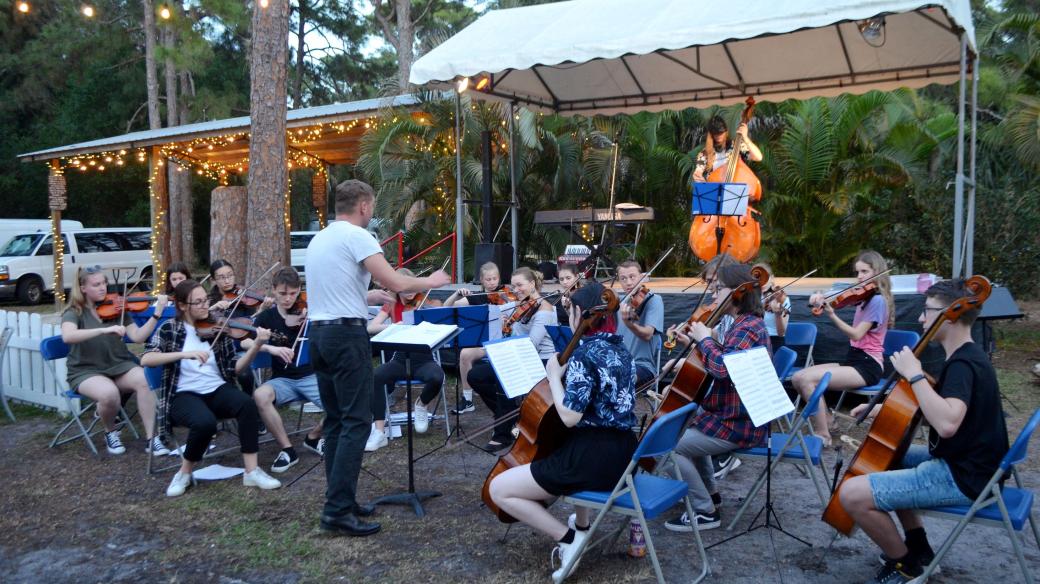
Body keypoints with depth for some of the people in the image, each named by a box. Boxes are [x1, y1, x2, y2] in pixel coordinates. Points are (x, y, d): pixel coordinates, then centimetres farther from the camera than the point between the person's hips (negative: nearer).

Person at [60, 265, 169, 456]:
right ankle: (110, 433, -2)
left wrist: (157, 313, -16)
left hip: (119, 365, 3)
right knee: (109, 393, -35)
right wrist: (105, 330, -36)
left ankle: (151, 439, -23)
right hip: (86, 371, -3)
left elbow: (138, 337, -4)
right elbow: (68, 336, -26)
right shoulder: (74, 312, -4)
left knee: (145, 380, -29)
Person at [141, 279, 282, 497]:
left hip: (217, 390, 3)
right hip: (185, 395, -2)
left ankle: (251, 471, -20)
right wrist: (186, 353, -27)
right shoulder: (169, 329, 1)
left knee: (247, 404, -29)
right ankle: (184, 473, -5)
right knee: (205, 422, -35)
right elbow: (146, 359, -15)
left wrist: (257, 345, -16)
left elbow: (235, 368, 1)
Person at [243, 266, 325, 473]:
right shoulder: (267, 317, 3)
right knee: (260, 396, -33)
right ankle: (287, 449, -15)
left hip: (311, 376, 0)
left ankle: (313, 437, 6)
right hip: (282, 379, 1)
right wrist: (270, 348, -28)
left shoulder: (309, 312, 1)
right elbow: (245, 342, -11)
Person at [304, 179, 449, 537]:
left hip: (318, 333, 9)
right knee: (356, 423, -6)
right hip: (347, 335, -9)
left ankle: (339, 501, 18)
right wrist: (432, 281, 0)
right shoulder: (356, 236, -10)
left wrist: (367, 298, 33)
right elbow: (396, 283, -18)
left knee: (335, 421, 13)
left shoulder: (319, 239, 17)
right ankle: (338, 511, -7)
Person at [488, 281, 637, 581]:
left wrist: (554, 376, -10)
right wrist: (566, 374, 14)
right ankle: (582, 526, 39)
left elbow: (570, 416, -22)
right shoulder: (619, 348, 9)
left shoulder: (585, 354, -18)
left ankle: (568, 539, -3)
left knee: (499, 489, -2)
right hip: (622, 454, 9)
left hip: (595, 459, -9)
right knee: (572, 451, 44)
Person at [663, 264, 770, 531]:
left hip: (737, 425, -11)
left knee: (673, 445, -9)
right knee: (688, 430, 30)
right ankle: (710, 493, 36)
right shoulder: (748, 323, 10)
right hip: (734, 415, 11)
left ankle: (706, 512, 1)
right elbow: (723, 361, 18)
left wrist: (705, 339, -21)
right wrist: (693, 343, 9)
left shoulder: (748, 328, -22)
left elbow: (721, 368, -36)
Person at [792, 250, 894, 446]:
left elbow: (856, 334, -19)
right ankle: (826, 421, 6)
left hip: (867, 365, -8)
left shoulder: (877, 300, -11)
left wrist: (831, 315, -30)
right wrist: (821, 299, -14)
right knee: (797, 378, -6)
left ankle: (822, 435, -14)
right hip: (853, 360, 8)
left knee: (807, 379, -24)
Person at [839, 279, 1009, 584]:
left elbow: (946, 423, -39)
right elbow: (941, 409, 24)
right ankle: (918, 547, 28)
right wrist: (886, 408, 13)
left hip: (963, 478, -11)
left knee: (853, 493, -19)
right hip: (959, 460, 11)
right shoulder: (967, 356, 11)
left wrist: (914, 374, -29)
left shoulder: (963, 364, -22)